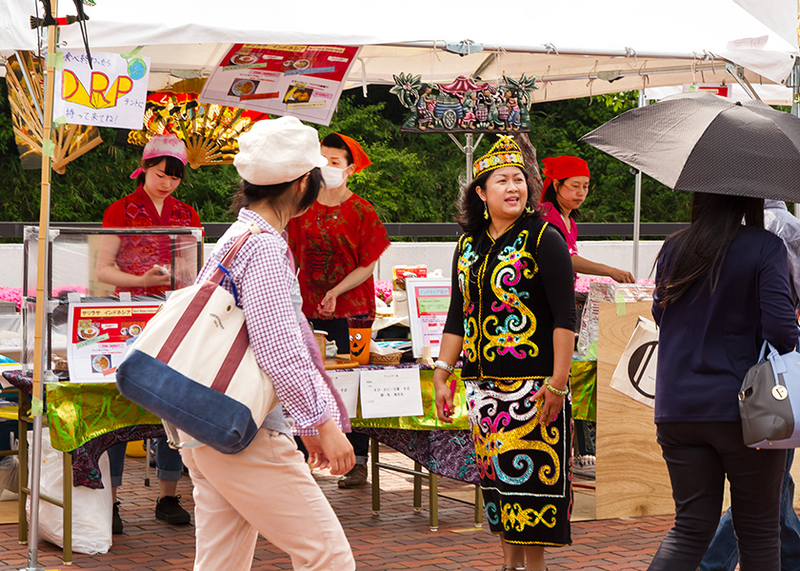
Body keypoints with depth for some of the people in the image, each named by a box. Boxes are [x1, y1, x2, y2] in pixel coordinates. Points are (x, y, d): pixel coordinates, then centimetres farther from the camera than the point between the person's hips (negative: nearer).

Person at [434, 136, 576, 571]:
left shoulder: (543, 239, -6)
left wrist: (557, 383, -16)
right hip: (483, 382, 6)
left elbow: (564, 318, -10)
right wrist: (441, 375, 10)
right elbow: (458, 318, 17)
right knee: (494, 471, 9)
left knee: (530, 469, -6)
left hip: (533, 383, -6)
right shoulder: (469, 246, 12)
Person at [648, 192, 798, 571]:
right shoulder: (766, 247, -10)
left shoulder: (674, 249, 4)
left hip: (677, 408, 4)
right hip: (742, 410, -4)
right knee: (758, 530, 10)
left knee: (691, 525, 10)